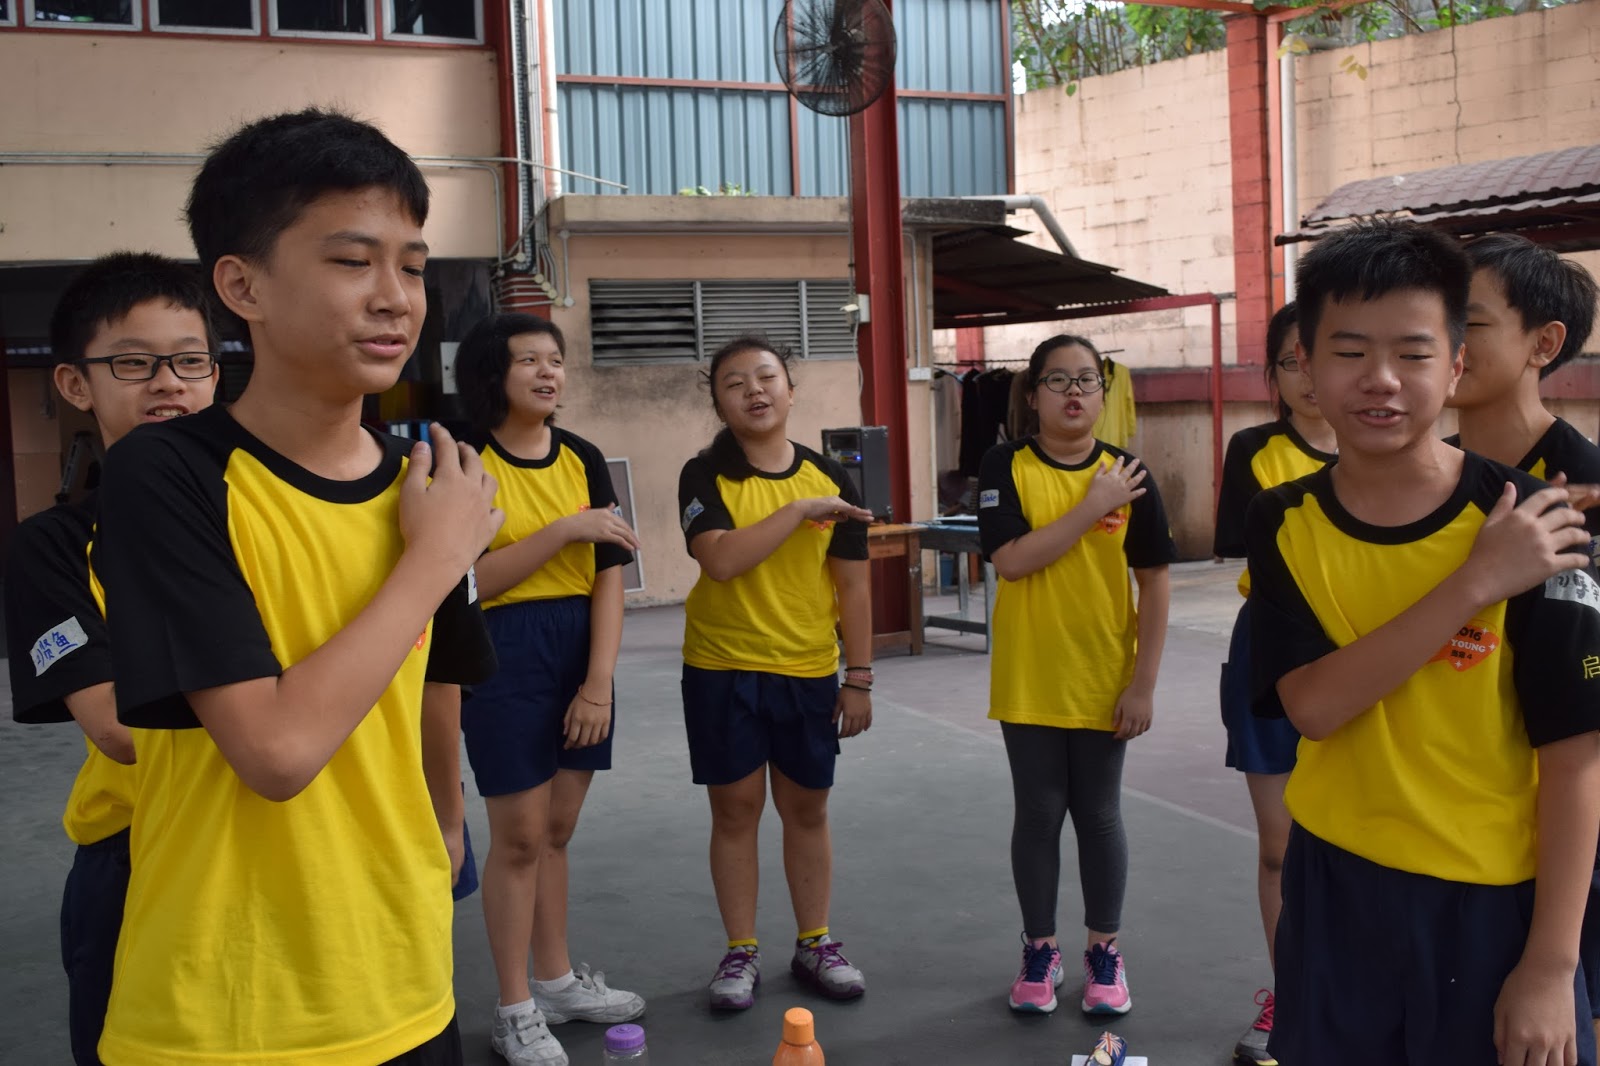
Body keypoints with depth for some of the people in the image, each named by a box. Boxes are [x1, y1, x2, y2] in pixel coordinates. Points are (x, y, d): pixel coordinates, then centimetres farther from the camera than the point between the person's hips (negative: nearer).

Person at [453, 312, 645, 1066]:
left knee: (557, 829, 15)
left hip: (580, 651, 5)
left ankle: (555, 980, 30)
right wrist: (565, 529, -21)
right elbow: (469, 579, -15)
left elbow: (608, 575, 1)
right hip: (503, 654, -5)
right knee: (518, 835, 1)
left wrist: (599, 682, -7)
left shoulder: (584, 459, 6)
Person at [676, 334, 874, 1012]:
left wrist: (859, 677, 2)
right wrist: (800, 509, -19)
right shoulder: (704, 476, -5)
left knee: (807, 808, 12)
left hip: (809, 672, 2)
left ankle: (815, 944, 28)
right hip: (722, 669, -1)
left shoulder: (829, 478, 1)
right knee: (736, 808, 7)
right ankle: (741, 951, 21)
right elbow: (720, 558, -22)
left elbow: (853, 585, 3)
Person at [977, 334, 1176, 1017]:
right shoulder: (1006, 467, -4)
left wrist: (1145, 682, -5)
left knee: (1099, 815, 11)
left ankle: (1105, 950, 28)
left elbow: (1155, 582, -1)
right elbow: (1010, 561, -17)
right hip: (1029, 682, -1)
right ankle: (1040, 949, 27)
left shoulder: (1127, 473, -1)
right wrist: (1092, 507, -19)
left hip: (1105, 683, 1)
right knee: (1038, 814, 10)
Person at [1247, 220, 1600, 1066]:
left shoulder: (1531, 525, -12)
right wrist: (1473, 585, -24)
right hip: (1336, 891, 3)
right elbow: (1312, 704, -16)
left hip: (1493, 903, -2)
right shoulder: (1282, 523, -4)